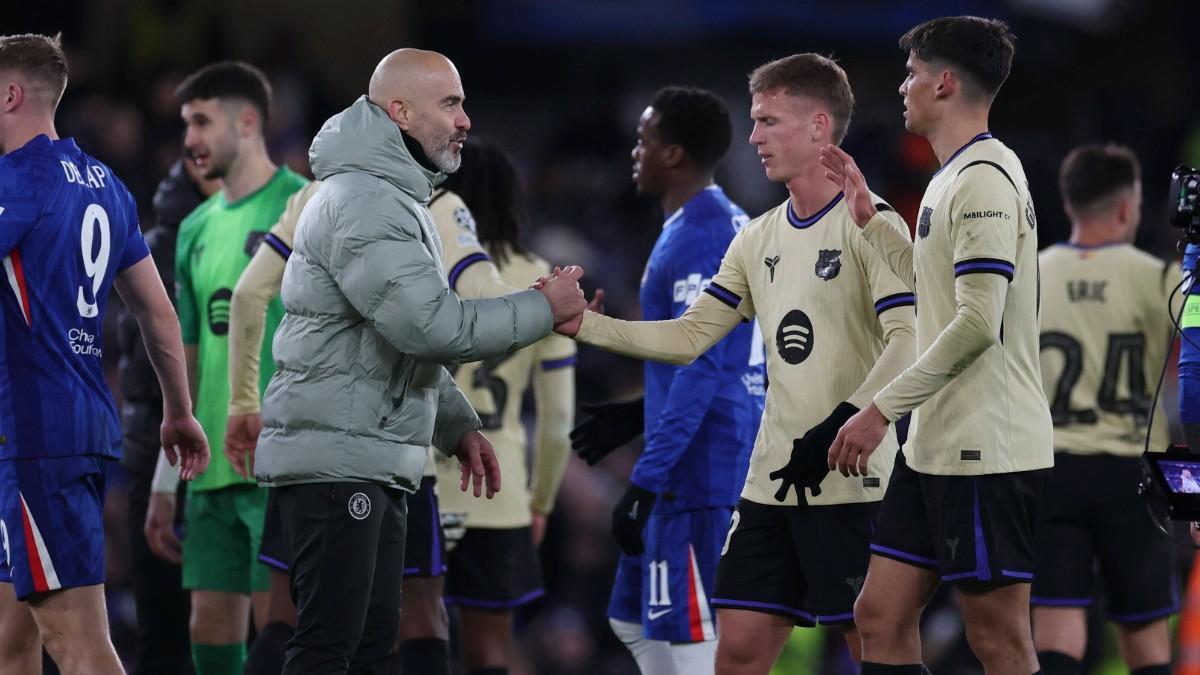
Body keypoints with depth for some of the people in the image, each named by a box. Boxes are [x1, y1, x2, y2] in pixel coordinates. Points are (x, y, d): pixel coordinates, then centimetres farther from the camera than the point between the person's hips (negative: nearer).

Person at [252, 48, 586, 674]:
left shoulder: (393, 197, 20)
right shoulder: (361, 202, -16)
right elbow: (430, 325, -24)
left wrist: (459, 426, 20)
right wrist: (543, 309, -14)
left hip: (375, 466, 11)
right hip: (334, 458, -11)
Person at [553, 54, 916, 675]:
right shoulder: (759, 239, 15)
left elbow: (907, 343, -17)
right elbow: (691, 337, 15)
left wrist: (838, 427, -24)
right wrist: (584, 324, 5)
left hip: (852, 482, -7)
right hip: (772, 480, 7)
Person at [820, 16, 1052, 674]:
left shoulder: (983, 180, -15)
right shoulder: (955, 177, 17)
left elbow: (978, 323, -23)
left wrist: (882, 410, -21)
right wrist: (868, 216, 28)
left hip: (984, 453, -10)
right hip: (935, 448, 10)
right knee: (881, 618, 8)